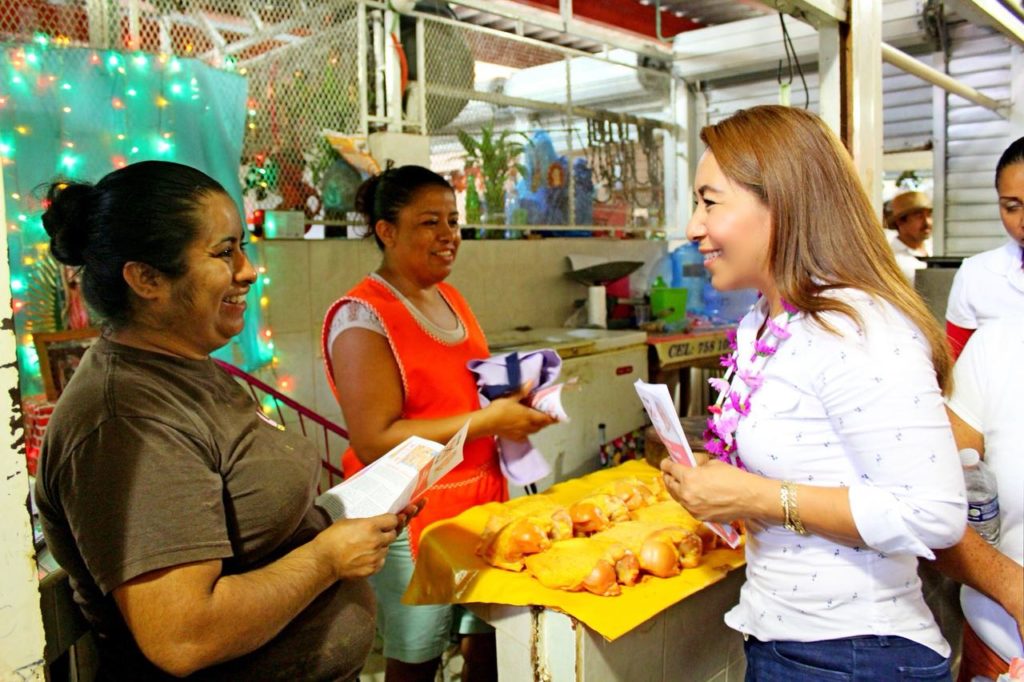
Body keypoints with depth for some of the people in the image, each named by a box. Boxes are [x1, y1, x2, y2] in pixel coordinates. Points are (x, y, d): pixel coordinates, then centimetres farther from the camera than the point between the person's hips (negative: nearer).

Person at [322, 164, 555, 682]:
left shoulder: (450, 298, 8)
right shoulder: (362, 317, -16)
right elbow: (375, 442, -23)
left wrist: (511, 399, 0)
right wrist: (489, 421, -22)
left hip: (481, 499, 7)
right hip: (413, 519, -7)